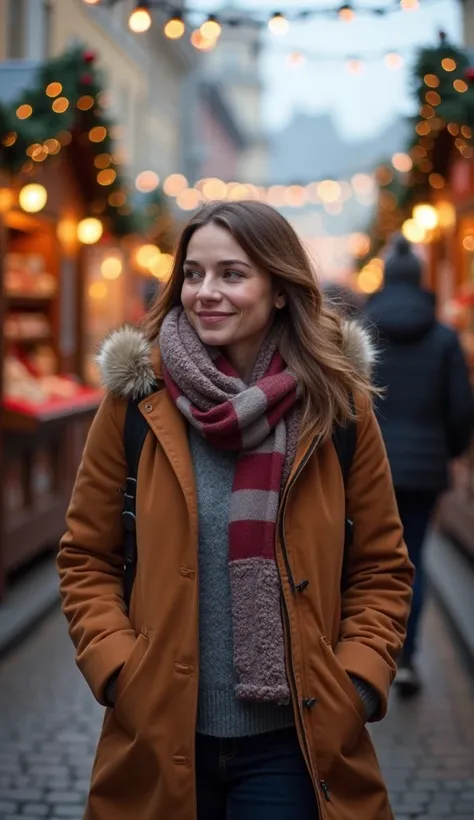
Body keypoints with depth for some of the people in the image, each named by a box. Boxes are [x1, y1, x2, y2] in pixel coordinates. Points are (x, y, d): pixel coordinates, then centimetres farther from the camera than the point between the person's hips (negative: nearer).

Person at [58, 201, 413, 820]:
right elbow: (86, 559, 3)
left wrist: (359, 684, -8)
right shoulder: (138, 398, -3)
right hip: (162, 739, 1)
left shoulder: (337, 404, -3)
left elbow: (382, 567, 4)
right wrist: (116, 671, -9)